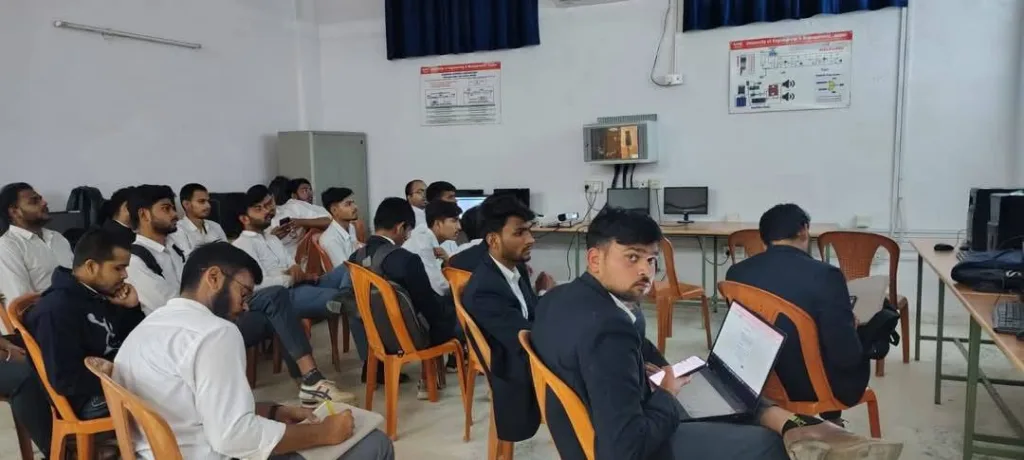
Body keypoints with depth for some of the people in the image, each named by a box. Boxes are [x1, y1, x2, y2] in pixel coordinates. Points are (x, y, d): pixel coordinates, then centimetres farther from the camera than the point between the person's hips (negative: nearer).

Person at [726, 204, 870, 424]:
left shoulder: (737, 272, -8)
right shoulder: (825, 275, -23)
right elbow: (847, 355, -22)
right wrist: (851, 326, 1)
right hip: (814, 386, -5)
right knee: (859, 354, 28)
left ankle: (828, 420, 44)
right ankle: (831, 419, 45)